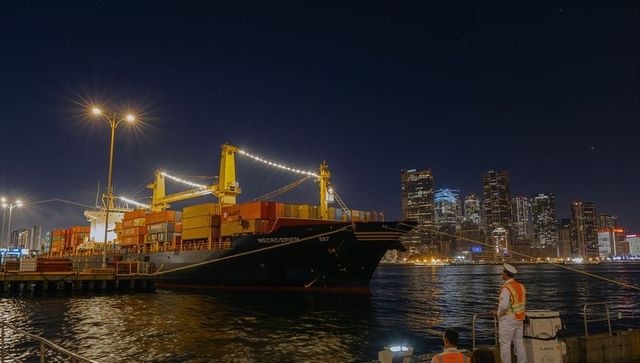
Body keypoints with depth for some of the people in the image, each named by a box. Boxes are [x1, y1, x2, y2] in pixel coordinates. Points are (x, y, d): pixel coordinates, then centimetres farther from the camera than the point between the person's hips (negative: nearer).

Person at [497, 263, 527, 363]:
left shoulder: (506, 288, -19)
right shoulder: (521, 286, 6)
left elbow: (503, 305, -23)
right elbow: (523, 302, 11)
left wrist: (499, 313, -5)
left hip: (508, 319, -8)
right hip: (520, 319, 8)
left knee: (505, 344, 2)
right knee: (519, 343, 15)